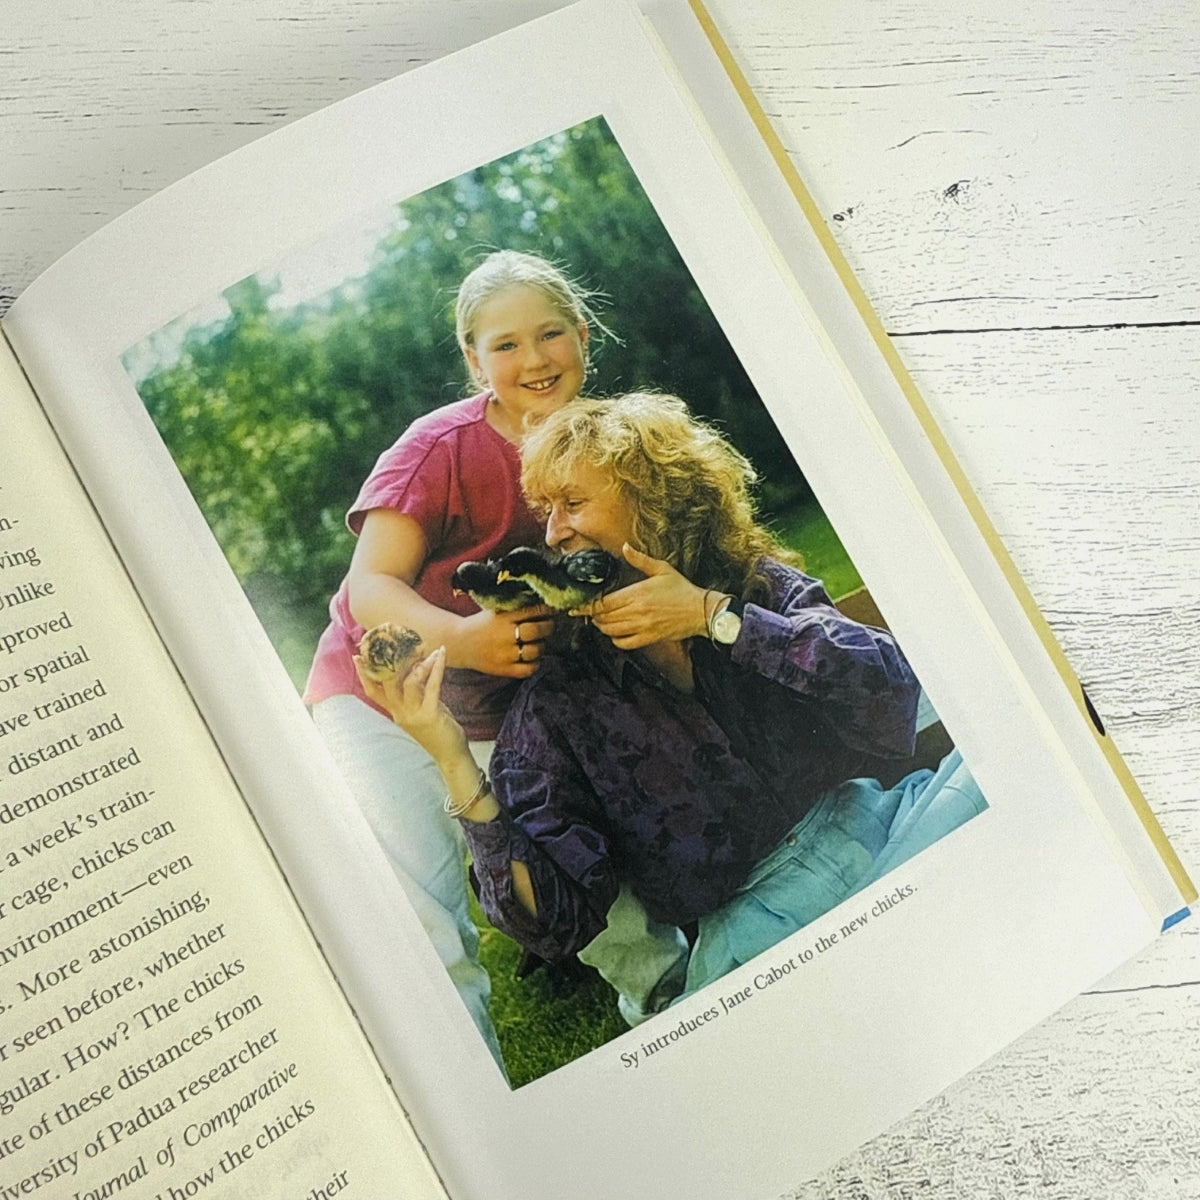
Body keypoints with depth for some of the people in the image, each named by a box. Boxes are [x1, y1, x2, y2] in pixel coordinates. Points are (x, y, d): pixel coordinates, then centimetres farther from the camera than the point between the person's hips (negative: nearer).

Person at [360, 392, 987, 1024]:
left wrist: (713, 616, -14)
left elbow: (893, 700, -14)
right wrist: (456, 766, -22)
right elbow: (558, 921, -10)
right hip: (753, 927, -2)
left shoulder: (761, 587, 5)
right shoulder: (556, 704, 0)